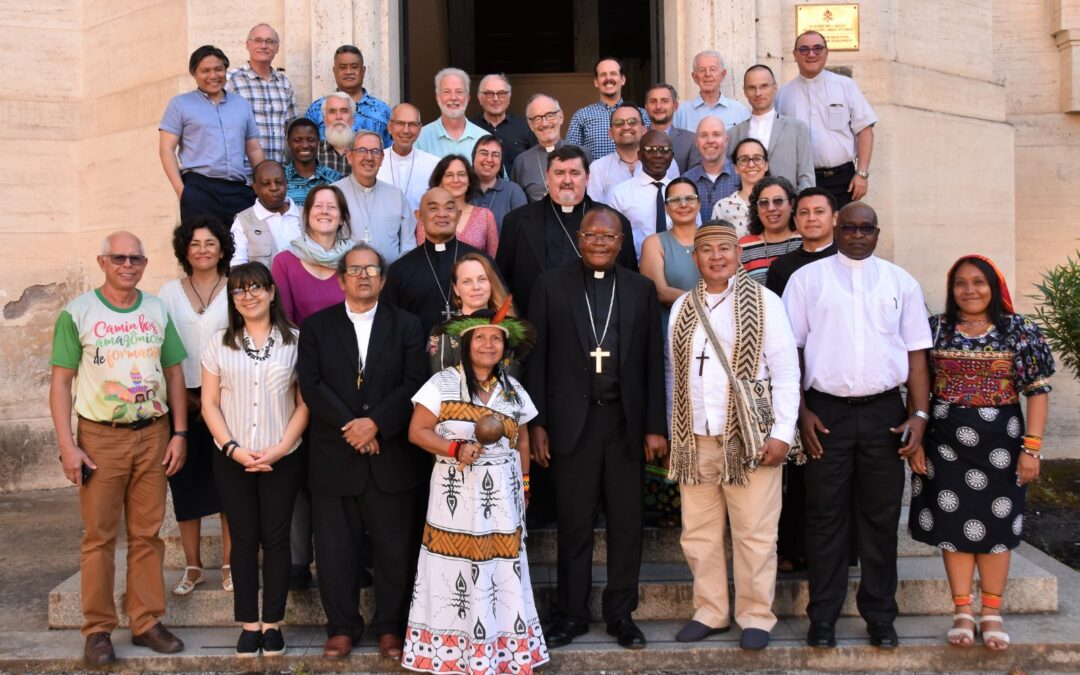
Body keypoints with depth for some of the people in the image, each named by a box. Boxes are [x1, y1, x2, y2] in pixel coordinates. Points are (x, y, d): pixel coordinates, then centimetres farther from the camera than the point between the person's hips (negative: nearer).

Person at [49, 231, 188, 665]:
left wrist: (179, 433, 4)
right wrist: (67, 446, -10)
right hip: (100, 438, -3)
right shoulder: (77, 313, -2)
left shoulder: (157, 310, 8)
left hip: (153, 435, 3)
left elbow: (174, 372, 11)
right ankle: (98, 630, 10)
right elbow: (60, 382, -3)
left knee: (147, 534, 6)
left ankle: (146, 622, 15)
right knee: (99, 536, 1)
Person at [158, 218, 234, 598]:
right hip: (183, 400, 2)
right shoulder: (170, 292, 8)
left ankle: (230, 564, 9)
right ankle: (193, 566, 14)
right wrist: (180, 396, -4)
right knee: (186, 482, 4)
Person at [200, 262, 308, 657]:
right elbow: (210, 404, 3)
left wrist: (281, 448, -12)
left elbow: (305, 403, -2)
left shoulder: (294, 341, 0)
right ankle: (248, 624, 13)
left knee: (276, 538, 3)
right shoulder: (220, 343, 4)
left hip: (282, 459, -1)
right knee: (244, 539, 6)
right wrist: (233, 448, -9)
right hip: (233, 460, 1)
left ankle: (272, 623, 12)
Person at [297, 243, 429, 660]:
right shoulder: (316, 326, 7)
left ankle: (390, 626, 19)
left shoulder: (406, 326, 7)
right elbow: (311, 385, -4)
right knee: (335, 549, 6)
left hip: (393, 458, 0)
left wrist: (376, 422, -15)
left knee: (396, 549, 5)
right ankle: (342, 626, 20)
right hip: (334, 457, 0)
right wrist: (350, 426, -13)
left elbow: (414, 384, -4)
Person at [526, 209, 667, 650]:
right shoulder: (551, 285, 2)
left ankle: (621, 614, 21)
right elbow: (536, 357, 1)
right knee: (574, 524, 6)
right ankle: (571, 614, 19)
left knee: (626, 523, 8)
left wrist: (655, 427, 0)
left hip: (625, 421, 2)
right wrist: (536, 424, -4)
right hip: (572, 420, -1)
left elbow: (653, 362, 5)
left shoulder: (641, 289, 6)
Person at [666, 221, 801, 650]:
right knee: (699, 532, 9)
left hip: (749, 439, -4)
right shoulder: (682, 308, 11)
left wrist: (782, 434, -9)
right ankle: (710, 612, 22)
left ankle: (756, 616, 15)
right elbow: (676, 375, 12)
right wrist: (674, 434, 9)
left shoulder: (763, 303, -2)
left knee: (754, 534, 2)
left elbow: (786, 373, -4)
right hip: (695, 440, 4)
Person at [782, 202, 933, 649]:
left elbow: (915, 353, 7)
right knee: (826, 517, 4)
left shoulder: (901, 283, 9)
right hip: (826, 411, -1)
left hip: (884, 411, 2)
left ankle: (880, 616, 19)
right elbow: (791, 349, 1)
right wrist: (801, 411, -6)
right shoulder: (807, 279, 4)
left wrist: (919, 414, -2)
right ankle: (823, 617, 13)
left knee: (881, 516, 8)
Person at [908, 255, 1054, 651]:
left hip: (1000, 442, -1)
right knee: (954, 524, 6)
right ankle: (962, 612, 17)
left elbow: (1038, 390, -2)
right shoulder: (935, 329, 3)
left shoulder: (1019, 331, 0)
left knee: (995, 526, 6)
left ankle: (991, 613, 18)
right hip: (946, 441, 1)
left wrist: (1031, 447, -8)